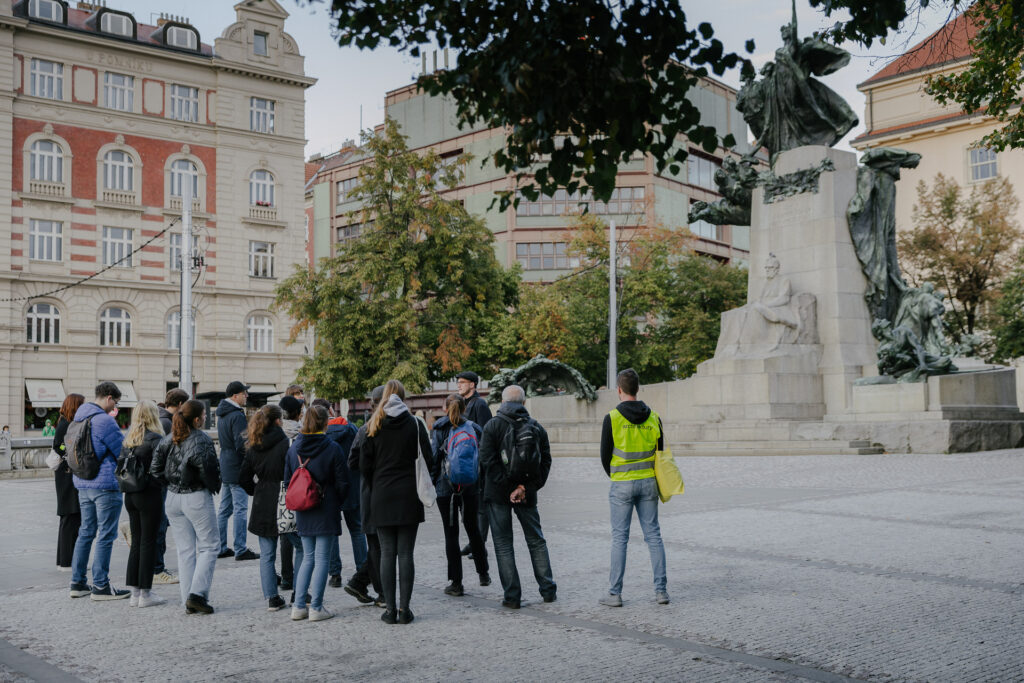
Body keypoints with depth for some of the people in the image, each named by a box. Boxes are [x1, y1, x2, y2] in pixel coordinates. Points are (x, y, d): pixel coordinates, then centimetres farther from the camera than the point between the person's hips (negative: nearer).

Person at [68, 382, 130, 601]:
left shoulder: (79, 417, 11)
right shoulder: (104, 420, -17)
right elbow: (123, 451, -12)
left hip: (82, 484, 9)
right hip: (105, 484, -9)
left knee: (86, 532, 15)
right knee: (106, 536, -1)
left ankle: (77, 582, 19)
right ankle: (100, 586, 2)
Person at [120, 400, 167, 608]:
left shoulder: (128, 439, 9)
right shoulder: (154, 438, -13)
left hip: (130, 495, 7)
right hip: (149, 495, -7)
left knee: (136, 542, 13)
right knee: (148, 543, 0)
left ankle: (134, 592, 15)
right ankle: (145, 593, 5)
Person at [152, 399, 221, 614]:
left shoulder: (170, 438, 6)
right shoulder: (201, 439, -14)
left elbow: (156, 467, 6)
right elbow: (207, 469, -20)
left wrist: (170, 484, 13)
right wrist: (214, 487, -2)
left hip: (173, 498, 7)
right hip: (197, 497, -7)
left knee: (185, 550, 11)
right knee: (208, 546, 4)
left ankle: (188, 601, 11)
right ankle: (197, 594, -7)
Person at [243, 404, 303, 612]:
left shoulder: (253, 447, 4)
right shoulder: (285, 444, -13)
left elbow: (244, 474, 9)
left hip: (263, 506, 5)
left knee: (267, 554, 10)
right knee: (302, 547, 11)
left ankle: (271, 597, 9)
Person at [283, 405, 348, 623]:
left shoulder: (294, 448, 2)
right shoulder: (332, 448, -11)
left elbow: (287, 479, 7)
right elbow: (342, 482, -8)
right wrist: (336, 504, 9)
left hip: (302, 513, 5)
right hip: (326, 512, -5)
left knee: (308, 557, 15)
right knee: (322, 559, 2)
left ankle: (299, 606, 12)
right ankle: (316, 608, 4)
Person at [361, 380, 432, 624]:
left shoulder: (373, 426, 1)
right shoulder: (415, 424, -2)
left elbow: (364, 465, 0)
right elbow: (428, 460, -4)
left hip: (381, 496, 1)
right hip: (409, 496, -1)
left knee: (387, 553, 5)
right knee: (406, 553, 3)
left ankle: (390, 609, 6)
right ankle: (404, 609, 3)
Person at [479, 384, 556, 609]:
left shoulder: (493, 426, -6)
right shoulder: (536, 427, 5)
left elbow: (487, 460, -16)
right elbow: (546, 461, 1)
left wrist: (507, 485, -13)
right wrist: (527, 487, -5)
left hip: (498, 494, -3)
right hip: (527, 495, 3)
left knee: (503, 545, 4)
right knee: (536, 541, 15)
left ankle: (512, 596, 3)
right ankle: (548, 590, 18)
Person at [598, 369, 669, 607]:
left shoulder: (612, 418, -9)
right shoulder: (653, 417, 3)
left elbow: (605, 455, -4)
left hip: (622, 485, -3)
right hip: (648, 483, 3)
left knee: (619, 538, 2)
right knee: (653, 535, 8)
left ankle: (615, 593, 5)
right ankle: (661, 590, 9)